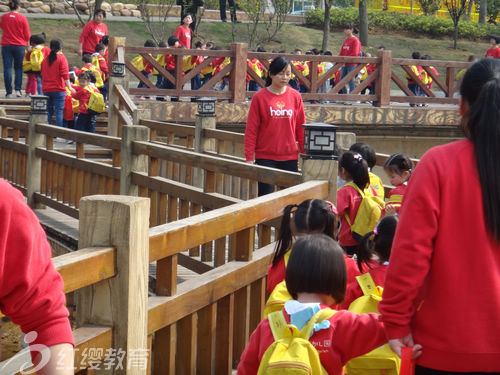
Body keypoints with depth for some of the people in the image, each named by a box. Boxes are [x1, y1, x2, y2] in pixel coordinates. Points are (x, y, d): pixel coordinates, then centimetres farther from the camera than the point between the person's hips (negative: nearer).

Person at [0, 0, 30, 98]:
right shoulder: (22, 18, -6)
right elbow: (27, 35, -1)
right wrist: (26, 42, 17)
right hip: (20, 45, -1)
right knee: (18, 68, 10)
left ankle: (8, 92, 0)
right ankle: (18, 89, -2)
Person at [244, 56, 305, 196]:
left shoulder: (295, 96, 5)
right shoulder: (260, 97, -2)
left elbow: (301, 128, 9)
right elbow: (251, 130, -1)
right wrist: (249, 157, -5)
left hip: (290, 157, 2)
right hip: (265, 157, -2)